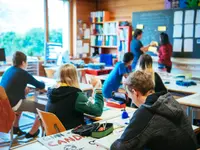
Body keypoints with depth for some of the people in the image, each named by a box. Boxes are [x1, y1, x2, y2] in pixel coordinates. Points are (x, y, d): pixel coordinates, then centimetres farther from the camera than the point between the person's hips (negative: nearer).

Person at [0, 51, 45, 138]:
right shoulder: (23, 73, -7)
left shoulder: (8, 70, 13)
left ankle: (15, 128, 39)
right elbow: (41, 86, 1)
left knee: (22, 102, 39)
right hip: (12, 104, -9)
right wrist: (43, 83, 23)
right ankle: (31, 133, 14)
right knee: (43, 109, -1)